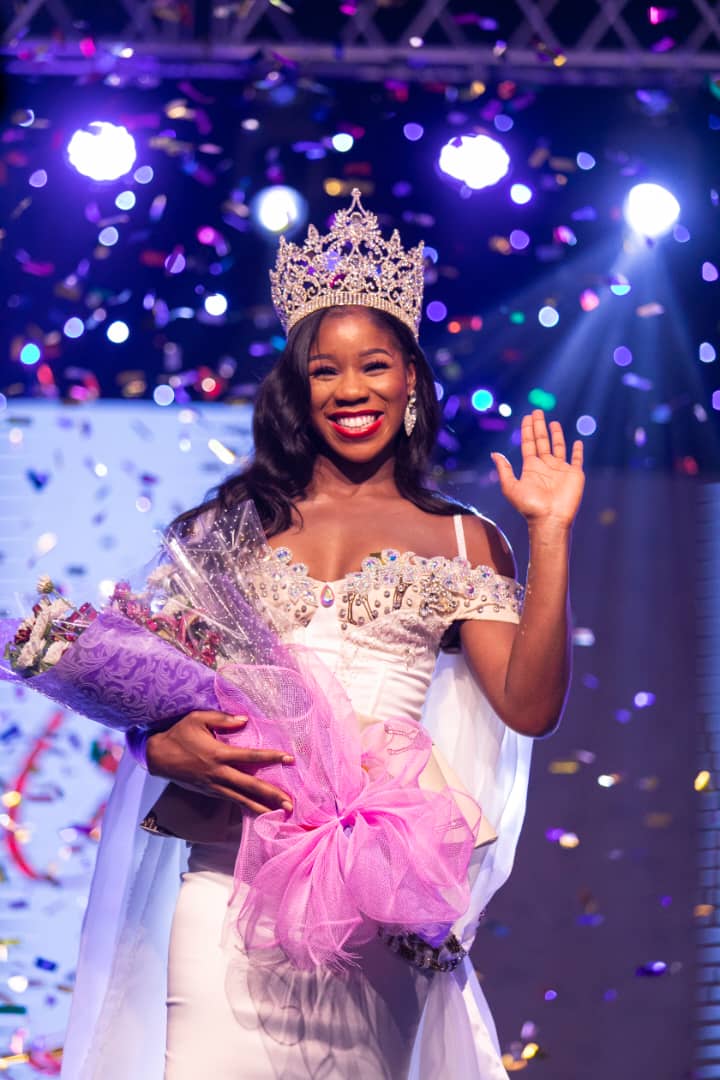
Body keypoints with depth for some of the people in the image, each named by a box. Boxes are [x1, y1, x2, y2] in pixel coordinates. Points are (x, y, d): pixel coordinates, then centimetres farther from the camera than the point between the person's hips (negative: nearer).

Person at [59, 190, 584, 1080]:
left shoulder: (461, 540, 13)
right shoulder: (241, 520, 14)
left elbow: (529, 707, 2)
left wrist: (550, 535, -1)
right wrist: (165, 744, -11)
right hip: (233, 862, 0)